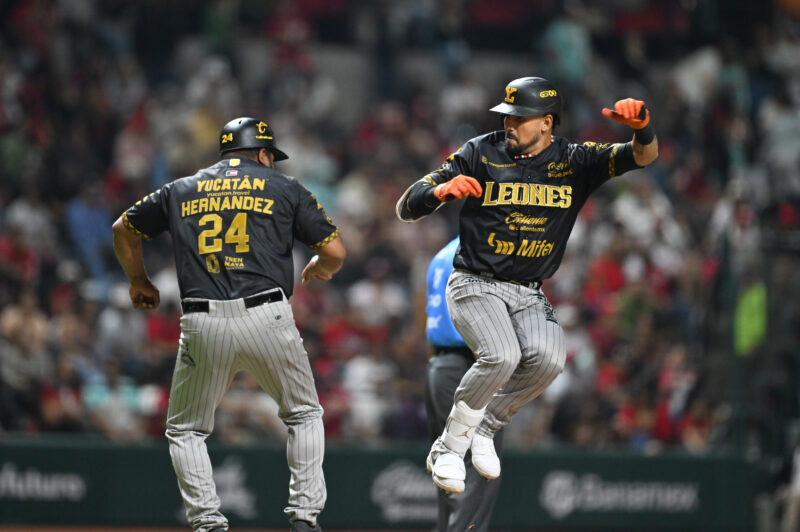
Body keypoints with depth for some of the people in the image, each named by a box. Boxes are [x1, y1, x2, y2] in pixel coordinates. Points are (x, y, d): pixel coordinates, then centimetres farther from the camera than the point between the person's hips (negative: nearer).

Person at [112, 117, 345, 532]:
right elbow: (335, 251, 9)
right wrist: (319, 268, 32)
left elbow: (124, 229, 30)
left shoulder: (180, 191, 18)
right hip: (268, 320, -1)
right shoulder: (287, 189, 12)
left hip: (203, 326, 1)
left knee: (184, 430, 17)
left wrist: (138, 281, 45)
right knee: (304, 415, 20)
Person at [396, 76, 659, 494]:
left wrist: (641, 127, -34)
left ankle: (484, 428, -1)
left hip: (530, 297, 3)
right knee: (502, 355, -29)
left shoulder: (573, 161, 2)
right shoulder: (479, 154, -4)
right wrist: (440, 192, -29)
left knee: (547, 359, -26)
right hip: (475, 286, -3)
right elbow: (406, 208, -6)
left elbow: (644, 156, -10)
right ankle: (449, 446, -10)